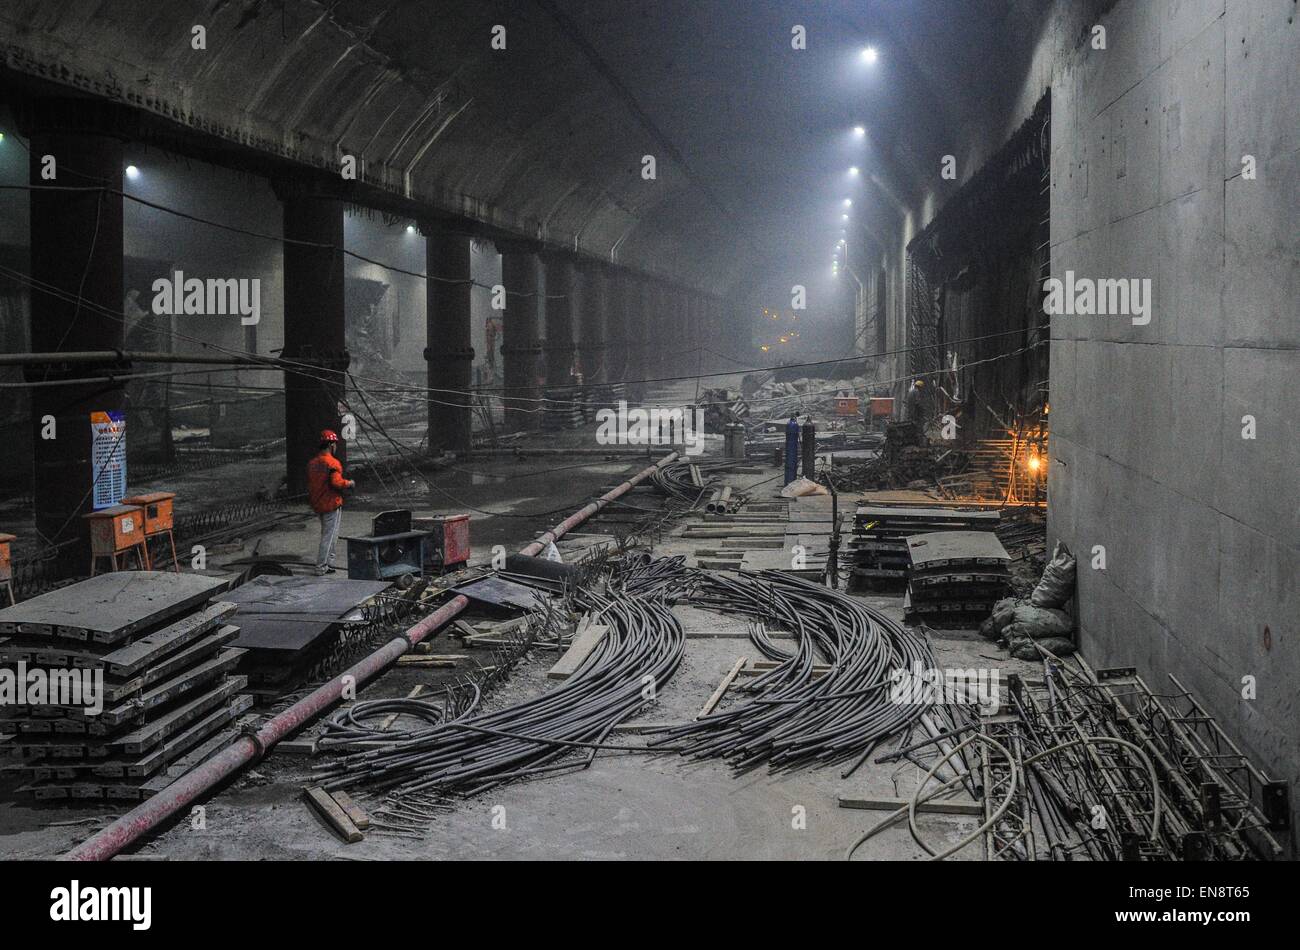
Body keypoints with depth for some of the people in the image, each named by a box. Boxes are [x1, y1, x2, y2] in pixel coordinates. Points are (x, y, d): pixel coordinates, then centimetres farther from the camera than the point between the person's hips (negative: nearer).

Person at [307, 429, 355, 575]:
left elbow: (310, 484, 13)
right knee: (329, 536, -1)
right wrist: (349, 483, -10)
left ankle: (329, 562, 28)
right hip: (332, 504, -8)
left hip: (317, 504, 8)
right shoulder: (332, 463, -17)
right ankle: (321, 568, 0)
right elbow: (337, 482, -26)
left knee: (326, 534, 22)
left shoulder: (312, 463, 8)